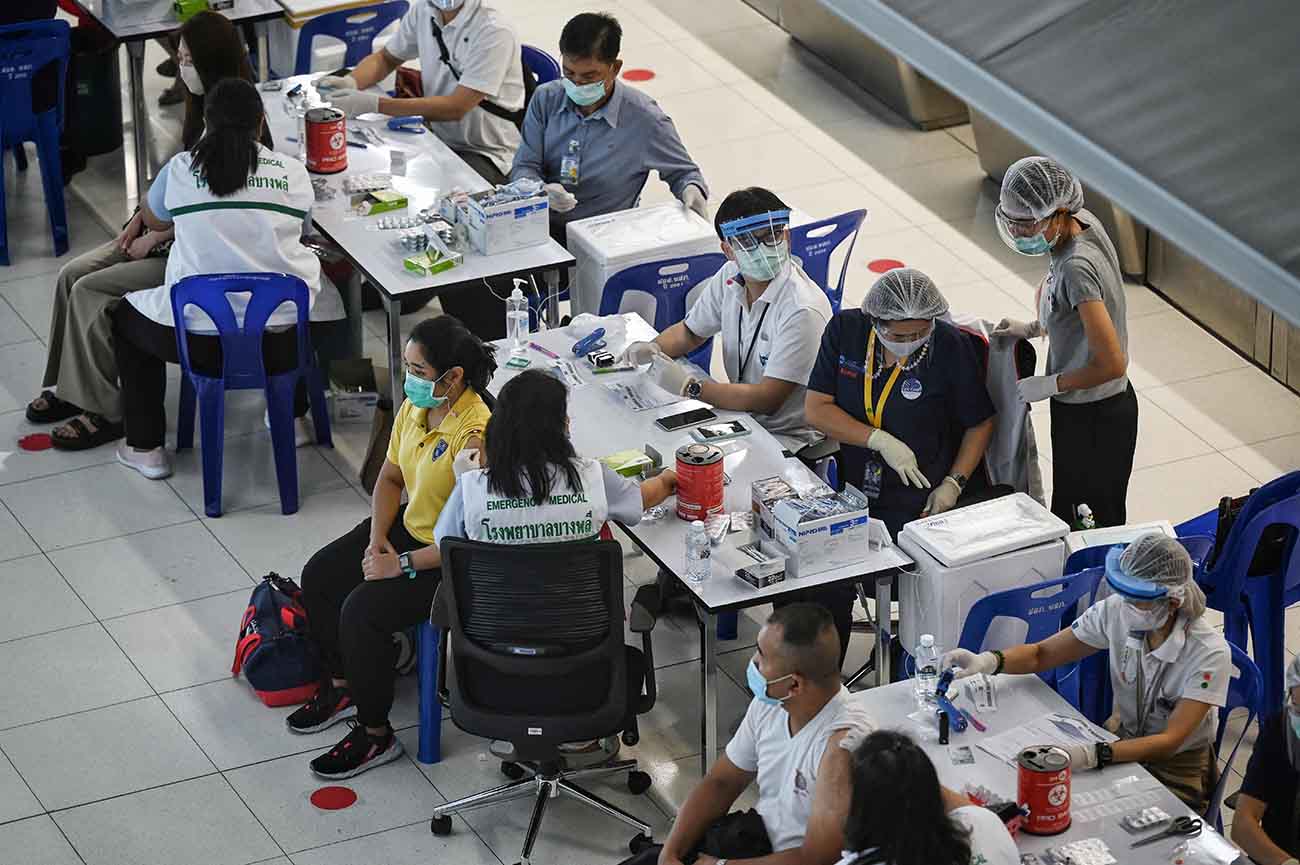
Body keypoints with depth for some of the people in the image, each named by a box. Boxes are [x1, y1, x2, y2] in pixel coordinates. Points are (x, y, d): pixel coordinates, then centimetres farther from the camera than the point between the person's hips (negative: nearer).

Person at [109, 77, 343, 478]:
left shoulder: (181, 169, -2)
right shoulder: (293, 173, -1)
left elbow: (152, 220, 19)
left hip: (200, 339, -1)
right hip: (280, 339, 2)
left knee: (125, 317, 30)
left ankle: (145, 448, 29)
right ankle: (292, 418, 45)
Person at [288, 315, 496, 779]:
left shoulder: (475, 435, -30)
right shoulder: (414, 409, -2)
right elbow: (390, 479, 13)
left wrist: (403, 565, -23)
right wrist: (376, 540, -3)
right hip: (409, 528, 9)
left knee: (362, 610, -22)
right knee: (320, 576, 4)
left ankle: (375, 735, -5)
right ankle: (342, 687, 25)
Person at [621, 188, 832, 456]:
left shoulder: (803, 310, -25)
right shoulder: (730, 278, -1)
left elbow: (767, 399, -24)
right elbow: (690, 332, 17)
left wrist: (688, 386, -24)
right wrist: (653, 350, -5)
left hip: (790, 438, -7)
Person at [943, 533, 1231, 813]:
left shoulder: (1209, 653, -24)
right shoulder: (1116, 611, -13)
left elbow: (1170, 742, -29)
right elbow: (1041, 654, -2)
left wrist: (1091, 755, -43)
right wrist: (988, 661, -24)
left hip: (1179, 769, -4)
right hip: (1126, 744, 4)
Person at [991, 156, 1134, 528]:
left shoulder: (1076, 267, -32)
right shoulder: (1081, 221, -4)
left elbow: (1112, 363, -31)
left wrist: (1050, 385, -18)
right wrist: (1034, 327, 4)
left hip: (1093, 420, -9)